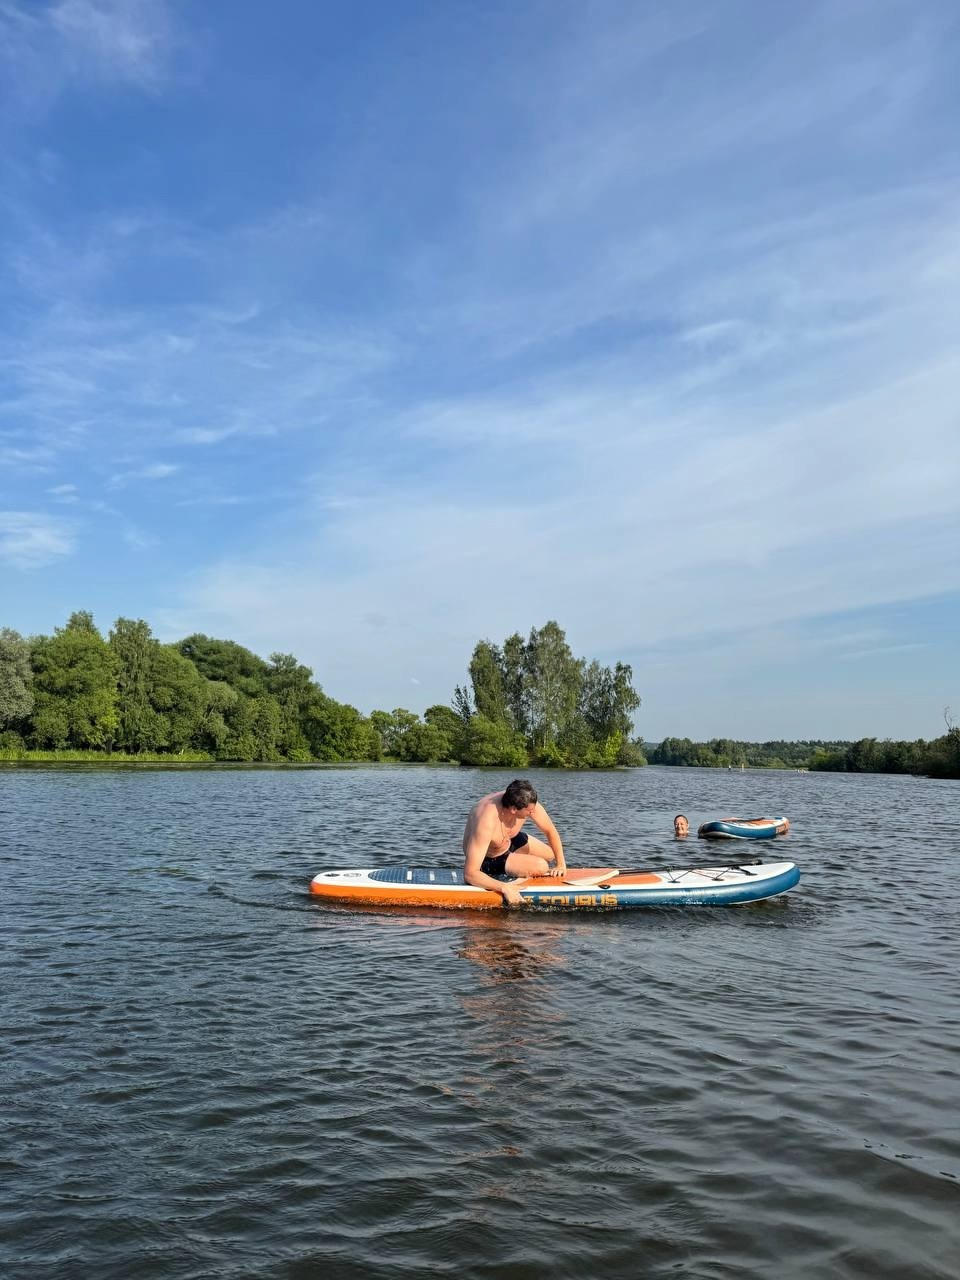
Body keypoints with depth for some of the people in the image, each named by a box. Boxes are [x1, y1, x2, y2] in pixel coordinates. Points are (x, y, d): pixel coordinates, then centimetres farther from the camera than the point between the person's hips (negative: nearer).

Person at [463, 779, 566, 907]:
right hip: (488, 860, -6)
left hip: (511, 840, 6)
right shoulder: (486, 822, -45)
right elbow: (470, 874, -45)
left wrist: (561, 864, -14)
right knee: (540, 867, -22)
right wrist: (504, 887, -53)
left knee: (553, 856, 17)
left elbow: (550, 831, -9)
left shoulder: (528, 803, -28)